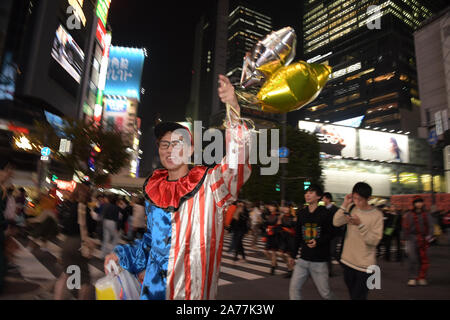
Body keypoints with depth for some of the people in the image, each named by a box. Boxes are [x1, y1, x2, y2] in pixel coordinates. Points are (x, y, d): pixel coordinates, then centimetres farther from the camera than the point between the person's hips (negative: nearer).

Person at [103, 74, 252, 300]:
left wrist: (234, 112, -40)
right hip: (152, 288, 5)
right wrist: (123, 256, 8)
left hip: (193, 290, -4)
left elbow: (237, 163, -30)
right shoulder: (153, 190, 3)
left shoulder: (208, 184, -11)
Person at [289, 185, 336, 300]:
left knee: (325, 292, 8)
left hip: (319, 261, -4)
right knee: (294, 287, 0)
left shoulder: (324, 213, -8)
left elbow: (330, 233, -5)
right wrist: (294, 255, 12)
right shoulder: (301, 213, 5)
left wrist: (318, 242, -22)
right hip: (303, 259, 4)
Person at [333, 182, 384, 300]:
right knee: (352, 293, 22)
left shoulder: (377, 215, -12)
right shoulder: (351, 207, -1)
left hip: (364, 265, -4)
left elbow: (374, 240, -17)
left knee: (358, 296, 1)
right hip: (348, 260, 4)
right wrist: (344, 204, -15)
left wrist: (360, 225, -28)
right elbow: (336, 223, -10)